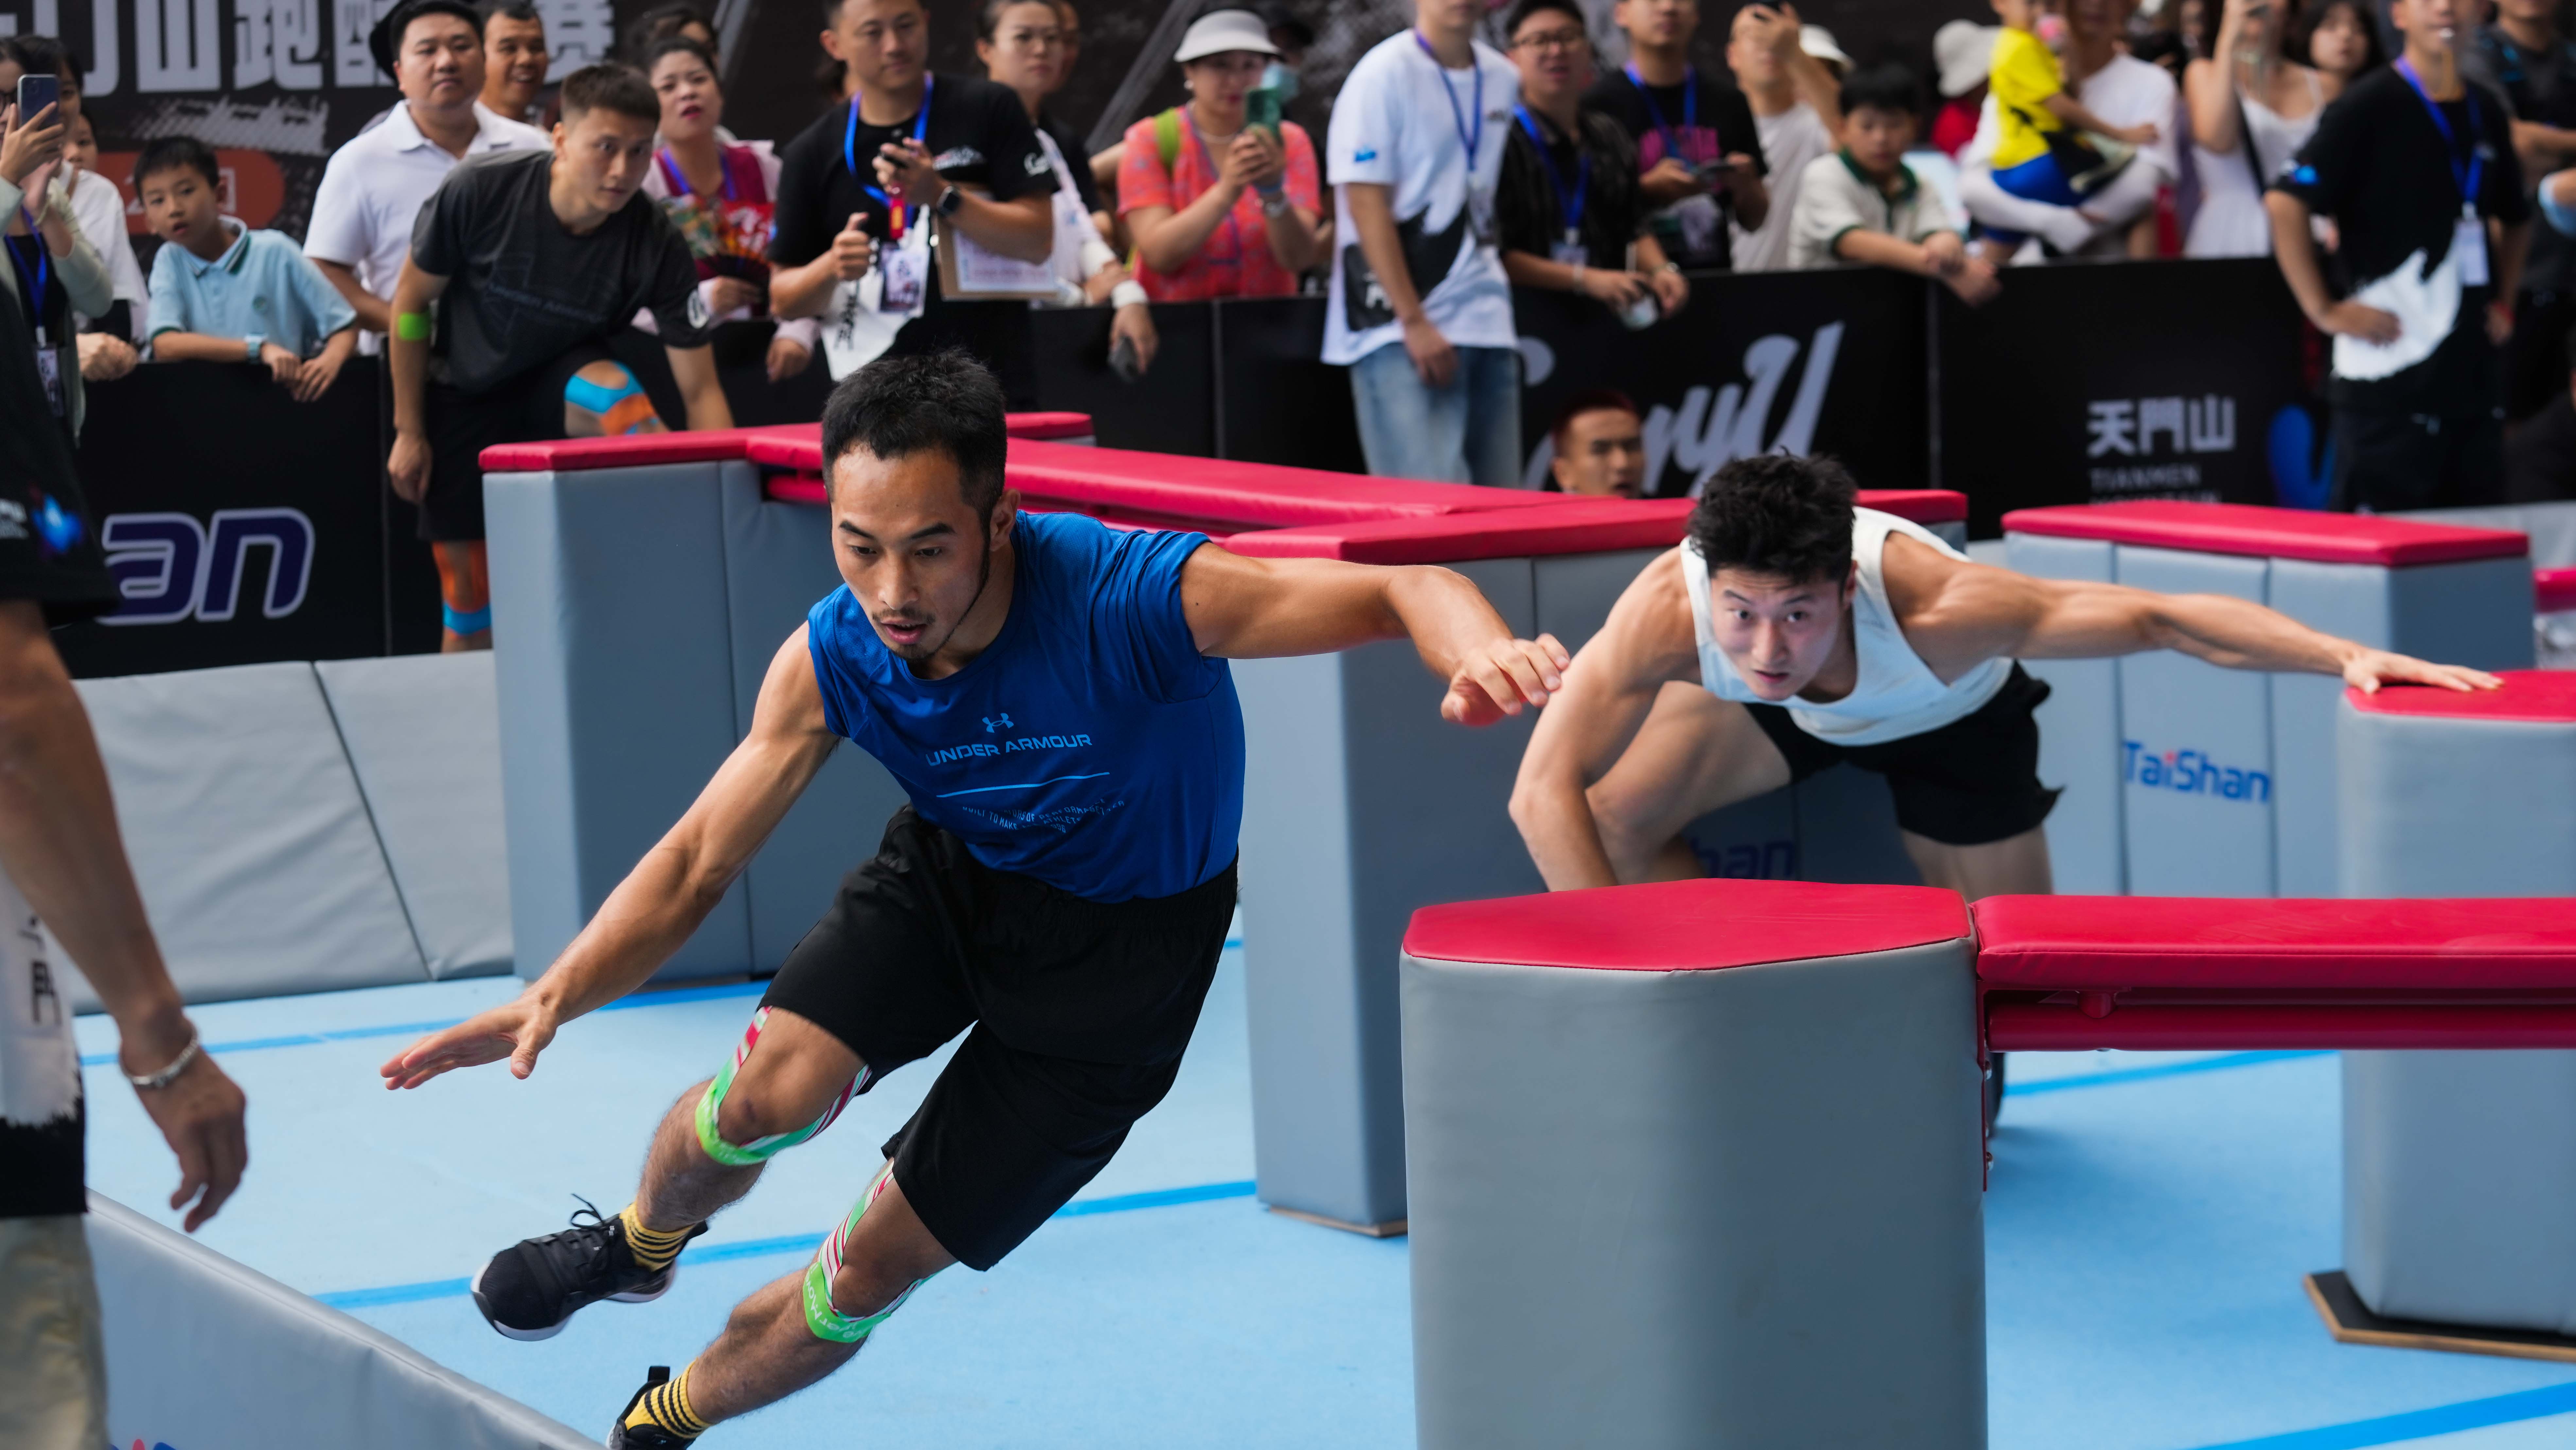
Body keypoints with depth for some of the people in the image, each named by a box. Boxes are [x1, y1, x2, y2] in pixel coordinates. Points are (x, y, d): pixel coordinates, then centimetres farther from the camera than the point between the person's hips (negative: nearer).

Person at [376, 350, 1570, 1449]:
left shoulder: (1129, 595, -35)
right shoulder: (832, 658, -21)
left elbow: (1405, 590, -35)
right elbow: (697, 861, -11)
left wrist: (1482, 656, -58)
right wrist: (560, 992, -26)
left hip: (1119, 947, -3)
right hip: (954, 870, 3)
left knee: (871, 1270, 0)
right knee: (775, 1087, -23)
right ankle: (639, 1246, 14)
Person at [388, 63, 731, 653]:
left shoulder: (656, 244, -25)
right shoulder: (478, 191, -25)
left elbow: (700, 390, -22)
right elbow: (411, 301, -9)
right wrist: (409, 432, -6)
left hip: (563, 380, 0)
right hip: (467, 395, 0)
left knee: (618, 396, -36)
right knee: (469, 598, -1)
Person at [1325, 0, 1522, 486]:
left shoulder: (1504, 80, 11)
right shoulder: (1384, 74, -8)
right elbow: (1367, 205, -12)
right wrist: (1414, 322, -16)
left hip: (1487, 324, 6)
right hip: (1399, 331, -6)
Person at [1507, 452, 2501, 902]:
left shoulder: (1933, 609, -47)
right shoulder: (1668, 609, -43)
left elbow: (2158, 618, -41)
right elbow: (1543, 789, -39)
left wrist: (2344, 656, -46)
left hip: (1949, 717, -2)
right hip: (1772, 715, 2)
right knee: (1611, 814, -17)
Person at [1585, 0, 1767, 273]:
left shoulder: (1729, 103, 10)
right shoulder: (1597, 104, -4)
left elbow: (1754, 219, 14)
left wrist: (1745, 185, -6)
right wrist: (1649, 188, -19)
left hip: (1714, 280, 4)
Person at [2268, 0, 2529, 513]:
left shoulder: (2487, 112, 12)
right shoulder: (2371, 106, -8)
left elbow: (2513, 218, 30)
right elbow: (2286, 203, -15)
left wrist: (2504, 302, 18)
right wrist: (2325, 311, -15)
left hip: (2474, 368, 7)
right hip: (2391, 370, -6)